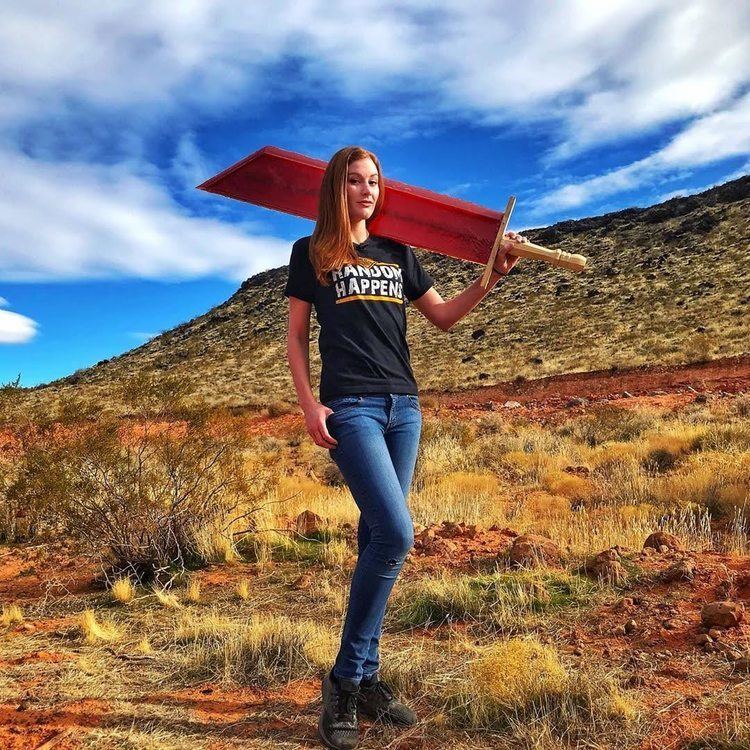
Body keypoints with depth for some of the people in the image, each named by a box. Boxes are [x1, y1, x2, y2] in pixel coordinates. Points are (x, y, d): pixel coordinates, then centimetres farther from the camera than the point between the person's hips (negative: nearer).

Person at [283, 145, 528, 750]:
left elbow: (443, 317, 18)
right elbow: (296, 337, 5)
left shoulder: (399, 253, 18)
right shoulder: (312, 253, 8)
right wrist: (309, 404, -7)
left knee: (378, 538, 5)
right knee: (395, 535, -18)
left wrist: (493, 276, 5)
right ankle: (345, 680, -1)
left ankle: (366, 677, 16)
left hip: (404, 406, 5)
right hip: (349, 406, -4)